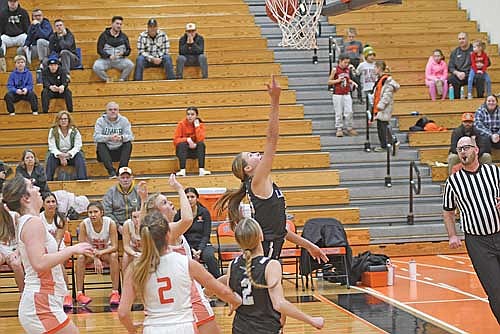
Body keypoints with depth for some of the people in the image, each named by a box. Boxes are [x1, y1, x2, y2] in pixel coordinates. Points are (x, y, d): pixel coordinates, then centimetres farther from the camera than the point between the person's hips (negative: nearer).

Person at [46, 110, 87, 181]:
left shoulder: (75, 131, -6)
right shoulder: (53, 131, -5)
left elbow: (77, 147, -11)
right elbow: (52, 147, -12)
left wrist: (68, 154, -29)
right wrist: (60, 156, -29)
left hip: (71, 156, 0)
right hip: (58, 155, 0)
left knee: (80, 157, -29)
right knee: (51, 158, -30)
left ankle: (82, 179, -29)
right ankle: (48, 180, -29)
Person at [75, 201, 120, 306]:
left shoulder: (110, 223, -22)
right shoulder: (84, 224, -21)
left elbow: (114, 246, -22)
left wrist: (101, 252, -40)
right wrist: (95, 258, -35)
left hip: (106, 251, -1)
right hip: (90, 252, 1)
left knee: (114, 256, -33)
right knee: (81, 258, -30)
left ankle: (115, 292, -28)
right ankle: (79, 293, -26)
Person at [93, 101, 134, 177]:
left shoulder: (124, 120, 1)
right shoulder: (101, 121, -2)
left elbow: (130, 136, -9)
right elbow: (96, 137, -15)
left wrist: (121, 137, -32)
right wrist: (109, 137, -34)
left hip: (119, 151, 1)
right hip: (105, 152, -1)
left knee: (128, 144, -23)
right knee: (100, 145, -28)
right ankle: (111, 171, -39)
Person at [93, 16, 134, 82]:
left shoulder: (123, 36, 10)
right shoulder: (104, 35, 2)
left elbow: (128, 50, 10)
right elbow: (99, 50, -3)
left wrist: (123, 53, -14)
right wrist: (109, 56, -19)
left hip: (120, 60, 1)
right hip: (106, 60, -1)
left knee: (130, 65, -28)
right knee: (96, 67, -31)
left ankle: (121, 80, -8)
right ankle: (107, 79, -6)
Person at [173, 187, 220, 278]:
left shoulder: (204, 212, 4)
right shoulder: (179, 214, 3)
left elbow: (206, 235, 1)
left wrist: (200, 250, -16)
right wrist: (191, 250, -15)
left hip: (202, 244, 0)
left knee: (209, 256, -34)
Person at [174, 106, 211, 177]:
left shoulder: (200, 124, -4)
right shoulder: (181, 124, -8)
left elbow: (200, 140, -19)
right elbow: (176, 140, -12)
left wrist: (197, 126, -21)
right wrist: (187, 140, -26)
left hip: (195, 150, 1)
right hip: (183, 150, -1)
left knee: (201, 144, -27)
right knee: (182, 144, -32)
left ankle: (201, 169, -36)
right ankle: (182, 170, -42)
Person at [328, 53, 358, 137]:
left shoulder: (348, 70, 7)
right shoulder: (335, 70, -6)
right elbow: (329, 81, -2)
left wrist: (352, 82, 3)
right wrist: (337, 80, -17)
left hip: (347, 94, 4)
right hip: (337, 94, -4)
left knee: (349, 112, 1)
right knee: (339, 113, 0)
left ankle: (349, 128, 12)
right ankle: (339, 129, 10)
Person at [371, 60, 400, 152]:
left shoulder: (387, 80, -15)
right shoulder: (380, 79, 14)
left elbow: (387, 95, -19)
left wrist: (381, 105, -21)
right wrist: (375, 105, 19)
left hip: (384, 109, -9)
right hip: (379, 107, 9)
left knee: (382, 126, -6)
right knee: (380, 127, 11)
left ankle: (383, 146, 0)